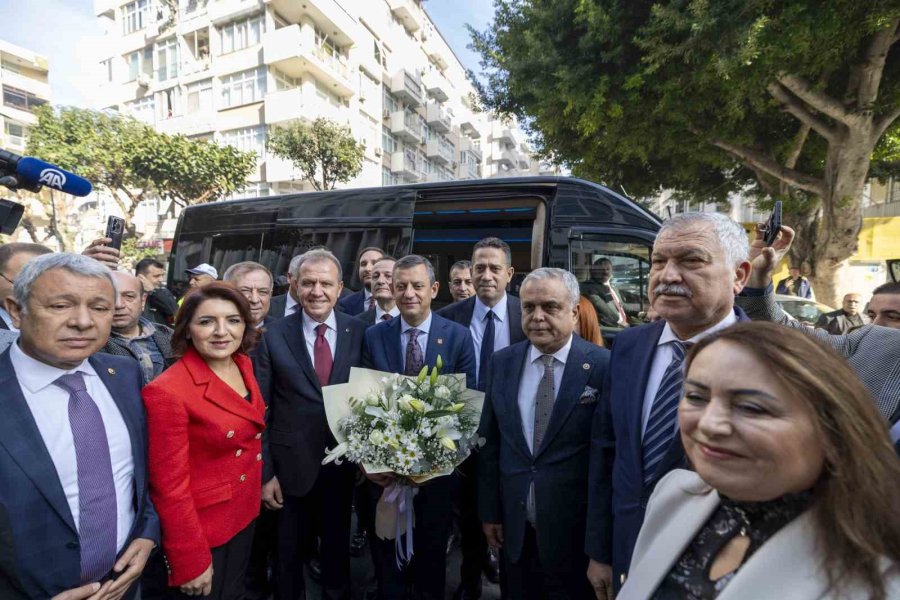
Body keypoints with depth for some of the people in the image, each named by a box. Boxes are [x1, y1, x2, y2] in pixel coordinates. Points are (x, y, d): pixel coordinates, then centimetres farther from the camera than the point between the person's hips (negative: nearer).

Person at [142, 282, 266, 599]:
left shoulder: (243, 365, -4)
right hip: (200, 527, -6)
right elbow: (170, 486, -20)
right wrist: (191, 563, -14)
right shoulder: (168, 391, -26)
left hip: (244, 514, 6)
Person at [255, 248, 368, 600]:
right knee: (290, 554, 22)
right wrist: (265, 471, -5)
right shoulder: (274, 336, -10)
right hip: (291, 466, -1)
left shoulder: (359, 332, -6)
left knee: (338, 550, 23)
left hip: (343, 463, 1)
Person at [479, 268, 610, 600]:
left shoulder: (602, 365, -14)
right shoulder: (502, 362, -1)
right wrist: (490, 511, 5)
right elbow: (489, 441, 3)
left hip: (575, 528, -3)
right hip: (515, 525, 4)